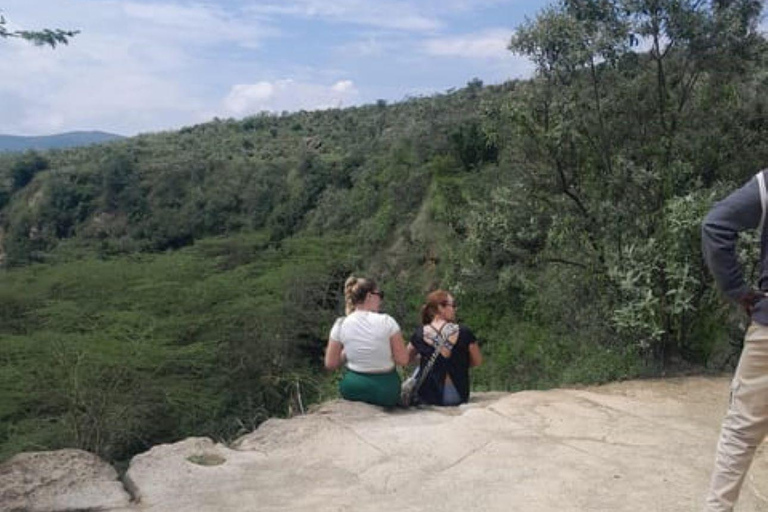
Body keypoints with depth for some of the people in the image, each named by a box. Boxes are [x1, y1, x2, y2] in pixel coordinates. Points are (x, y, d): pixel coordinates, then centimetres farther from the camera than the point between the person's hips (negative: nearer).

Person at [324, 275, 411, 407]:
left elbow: (330, 364, -1)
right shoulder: (386, 321, -13)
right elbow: (403, 360, -10)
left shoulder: (340, 325, -6)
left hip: (352, 390, 1)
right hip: (385, 391, -1)